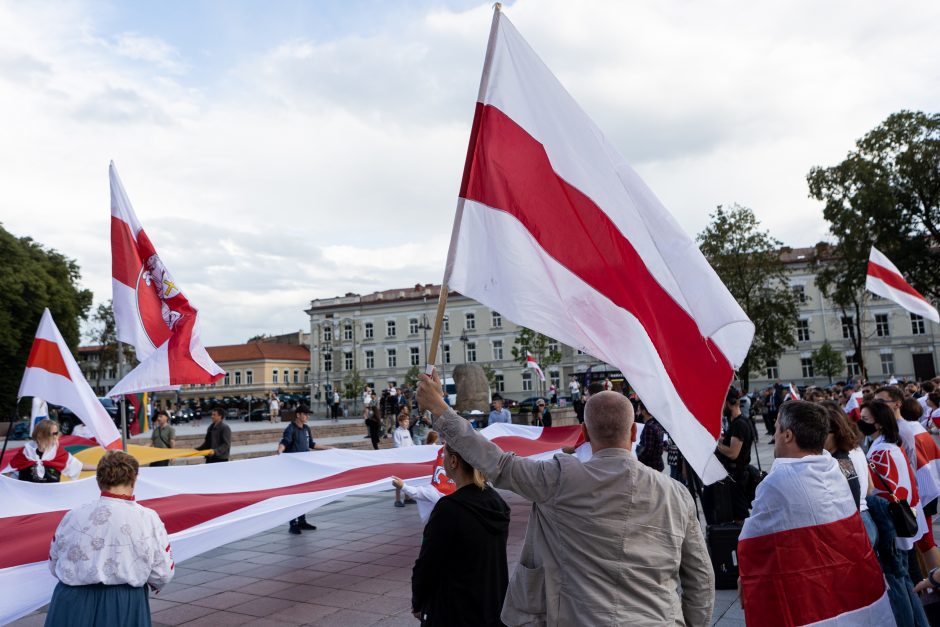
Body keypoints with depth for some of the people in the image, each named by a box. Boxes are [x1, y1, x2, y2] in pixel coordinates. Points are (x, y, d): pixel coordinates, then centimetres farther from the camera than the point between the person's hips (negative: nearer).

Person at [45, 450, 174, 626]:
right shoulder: (149, 520, -14)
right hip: (124, 606, -2)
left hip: (73, 604, 2)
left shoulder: (72, 516, -7)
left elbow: (54, 565, 8)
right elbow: (163, 575, -7)